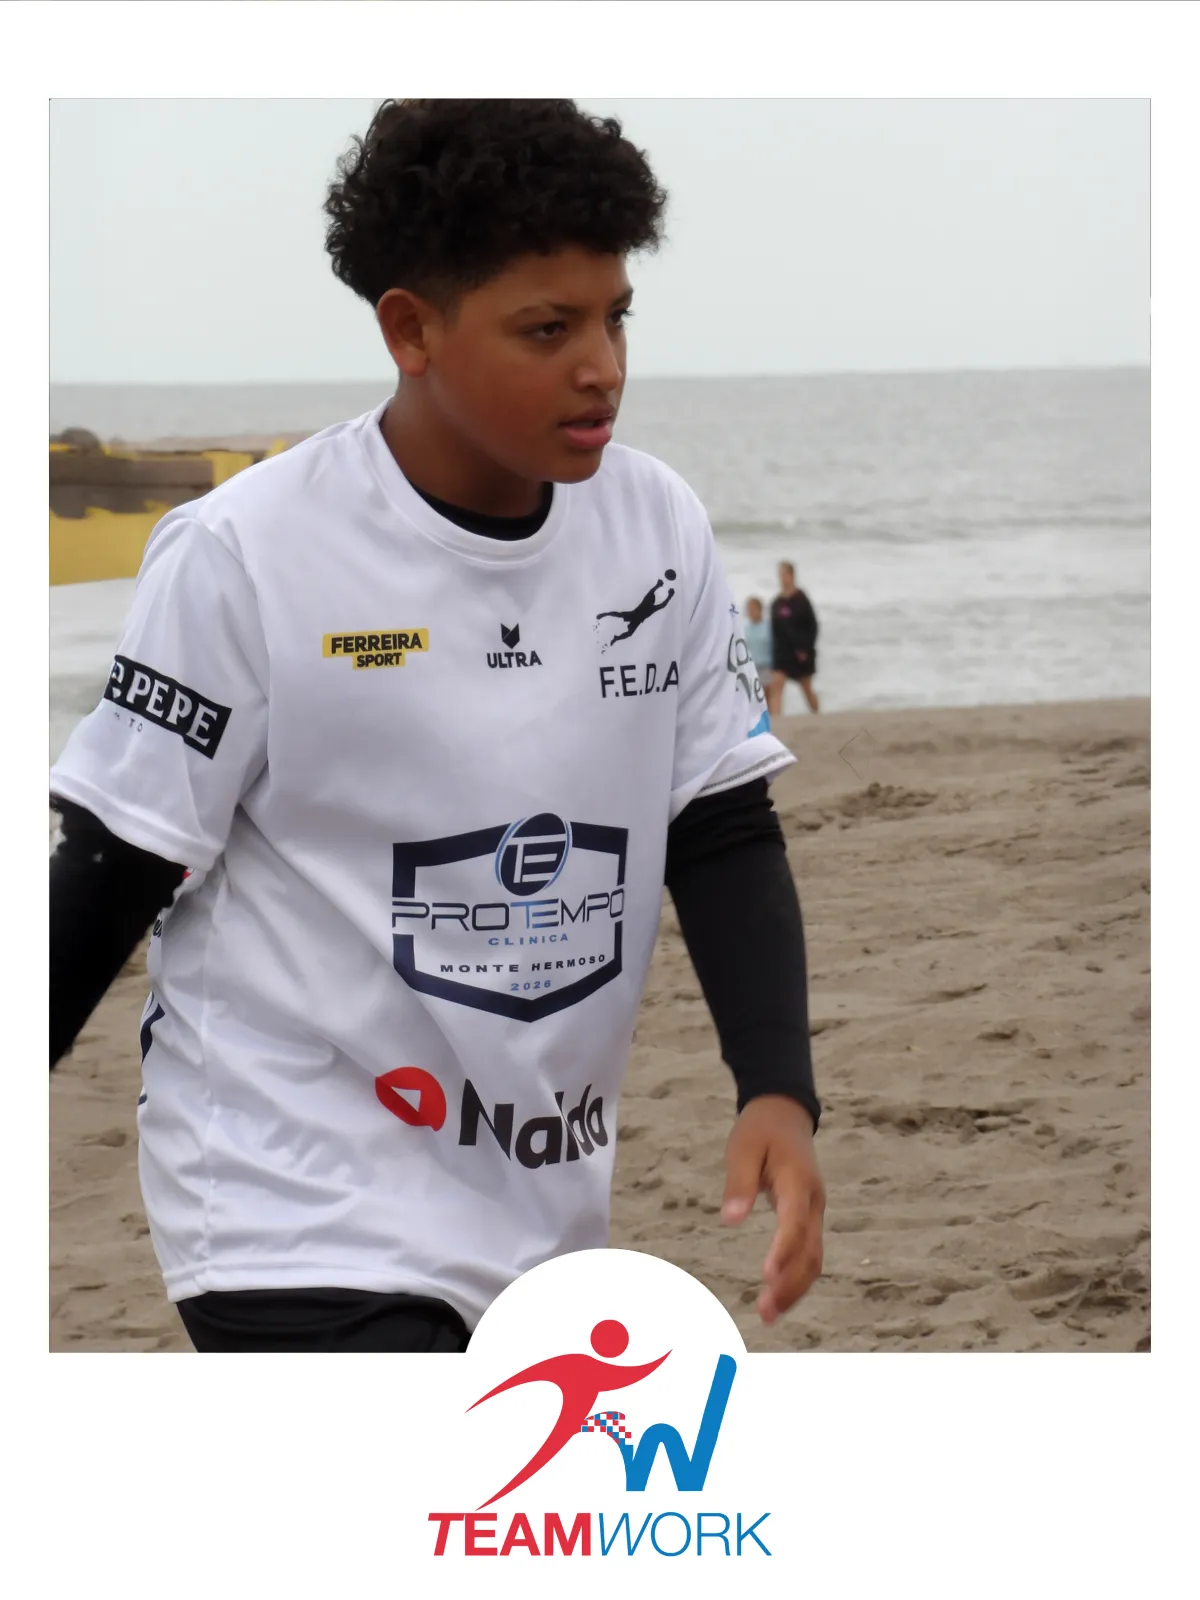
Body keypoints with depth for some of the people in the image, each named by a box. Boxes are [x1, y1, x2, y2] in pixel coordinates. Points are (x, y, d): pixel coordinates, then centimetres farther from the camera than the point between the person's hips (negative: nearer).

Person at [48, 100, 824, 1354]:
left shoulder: (659, 528, 1)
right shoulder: (243, 553, -13)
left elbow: (724, 835, 5)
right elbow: (111, 872, -6)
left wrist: (777, 1094, -9)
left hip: (546, 1224, 6)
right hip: (297, 1218, -6)